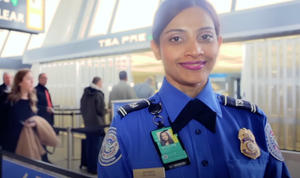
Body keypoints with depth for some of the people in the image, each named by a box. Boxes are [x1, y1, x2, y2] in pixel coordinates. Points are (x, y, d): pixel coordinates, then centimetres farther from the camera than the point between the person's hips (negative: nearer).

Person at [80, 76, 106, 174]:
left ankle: (89, 166, 22)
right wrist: (105, 111, 4)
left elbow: (82, 108, 14)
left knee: (89, 145, 14)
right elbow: (101, 110, -16)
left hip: (87, 123, 7)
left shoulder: (85, 93, 9)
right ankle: (95, 167, 2)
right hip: (97, 123, -7)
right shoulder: (99, 94, -14)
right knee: (97, 145, -1)